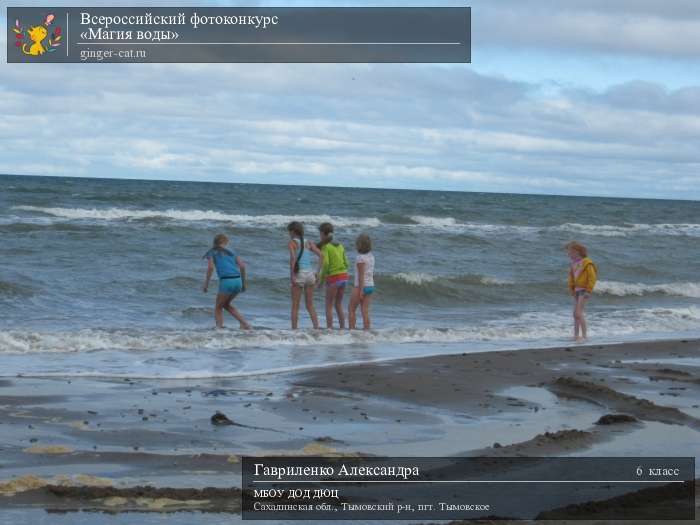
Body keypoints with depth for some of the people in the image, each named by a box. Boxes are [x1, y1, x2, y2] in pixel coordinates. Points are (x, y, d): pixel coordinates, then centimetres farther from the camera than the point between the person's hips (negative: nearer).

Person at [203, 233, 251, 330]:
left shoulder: (212, 253, 10)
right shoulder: (231, 252, 22)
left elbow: (210, 268, -5)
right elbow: (242, 266, 11)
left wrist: (206, 285, 0)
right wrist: (243, 283, 17)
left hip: (226, 281, -5)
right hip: (237, 280, 5)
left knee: (218, 307, 13)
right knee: (226, 304, 26)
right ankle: (244, 323, 17)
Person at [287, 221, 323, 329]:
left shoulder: (292, 242, -3)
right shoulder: (309, 243, 11)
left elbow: (293, 257, -19)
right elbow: (321, 256, 3)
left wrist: (292, 274, -18)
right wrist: (318, 273, 5)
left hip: (299, 274, -5)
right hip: (310, 273, 5)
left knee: (295, 306, 4)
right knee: (310, 306, 12)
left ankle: (294, 329, 2)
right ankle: (316, 328, 1)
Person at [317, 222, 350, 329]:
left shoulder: (325, 246, -7)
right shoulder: (339, 245, 12)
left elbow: (325, 263, -19)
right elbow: (346, 264, 11)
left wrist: (321, 278, -10)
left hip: (333, 277, -6)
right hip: (344, 276, 6)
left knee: (329, 306, 2)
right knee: (339, 305, 16)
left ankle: (329, 329, -2)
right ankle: (342, 328, 14)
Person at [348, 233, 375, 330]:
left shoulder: (360, 258, -14)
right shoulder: (371, 256, 9)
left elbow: (361, 275, -17)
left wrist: (361, 290, -18)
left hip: (361, 286, -7)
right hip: (371, 286, 7)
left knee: (351, 309, 4)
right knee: (365, 311, 6)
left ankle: (352, 330, 0)